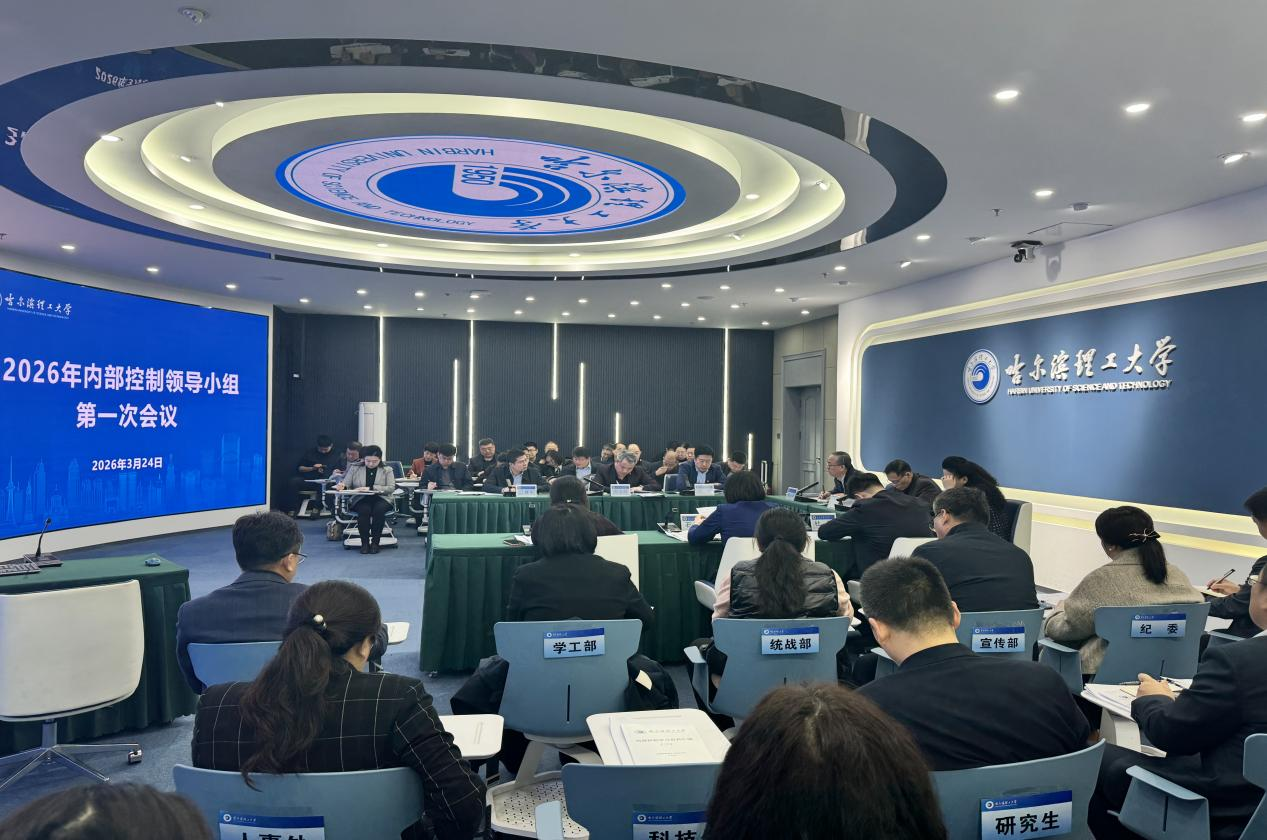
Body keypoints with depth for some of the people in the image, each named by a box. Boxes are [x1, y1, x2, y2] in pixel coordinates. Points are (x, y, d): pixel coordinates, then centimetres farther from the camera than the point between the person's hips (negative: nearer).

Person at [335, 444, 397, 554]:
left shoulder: (386, 470, 6)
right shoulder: (355, 468, 10)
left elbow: (391, 488, -7)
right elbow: (345, 484, 6)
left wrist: (370, 488, -18)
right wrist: (341, 486, -21)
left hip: (380, 499, 0)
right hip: (360, 500, 1)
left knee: (379, 509, -35)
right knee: (364, 510, -34)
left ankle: (375, 542, -22)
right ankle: (364, 542, -19)